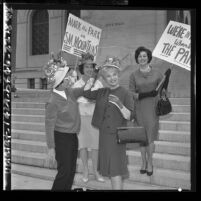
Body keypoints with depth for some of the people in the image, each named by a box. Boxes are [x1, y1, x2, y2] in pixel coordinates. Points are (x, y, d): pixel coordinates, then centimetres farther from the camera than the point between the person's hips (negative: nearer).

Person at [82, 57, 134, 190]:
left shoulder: (125, 93, -6)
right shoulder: (101, 92, 8)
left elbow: (129, 116, -13)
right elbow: (85, 93, 11)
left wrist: (119, 104, -27)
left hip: (117, 135, -5)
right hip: (104, 134, 5)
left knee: (115, 171, -5)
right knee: (110, 169, 10)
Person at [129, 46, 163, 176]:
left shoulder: (157, 74, 2)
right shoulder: (134, 75, 4)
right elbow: (131, 93, 1)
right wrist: (144, 94, -16)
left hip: (153, 108, -1)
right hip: (139, 108, 1)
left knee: (150, 136, -4)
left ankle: (150, 163, 8)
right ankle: (144, 162, 17)